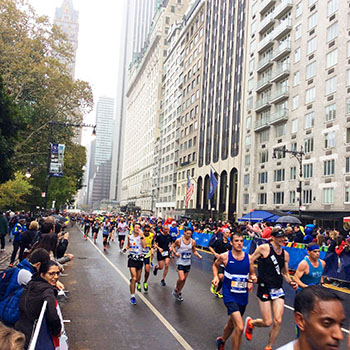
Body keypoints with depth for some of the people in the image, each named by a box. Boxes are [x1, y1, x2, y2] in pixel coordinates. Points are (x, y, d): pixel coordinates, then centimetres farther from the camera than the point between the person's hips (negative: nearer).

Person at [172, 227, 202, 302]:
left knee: (184, 279, 13)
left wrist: (198, 255, -9)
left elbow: (194, 251, 9)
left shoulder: (193, 242, -3)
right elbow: (173, 246, 2)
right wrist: (175, 252, -16)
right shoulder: (178, 240, -11)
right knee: (181, 278, -16)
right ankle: (176, 289, 14)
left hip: (188, 263, 4)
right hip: (180, 262, -4)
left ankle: (179, 292, 35)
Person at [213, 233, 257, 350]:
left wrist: (251, 281, -9)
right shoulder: (224, 256, -10)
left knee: (232, 324, 22)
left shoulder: (248, 257, -3)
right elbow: (215, 265, 11)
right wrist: (216, 277, -4)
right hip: (229, 295, -4)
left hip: (243, 296, 4)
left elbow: (252, 273, 12)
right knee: (240, 327, -20)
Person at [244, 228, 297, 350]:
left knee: (278, 321, -2)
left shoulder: (285, 254, 7)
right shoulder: (264, 248, -9)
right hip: (264, 288, -5)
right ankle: (250, 323, 30)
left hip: (278, 289, 5)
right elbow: (250, 262, -3)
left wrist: (291, 282, 1)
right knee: (268, 322, -4)